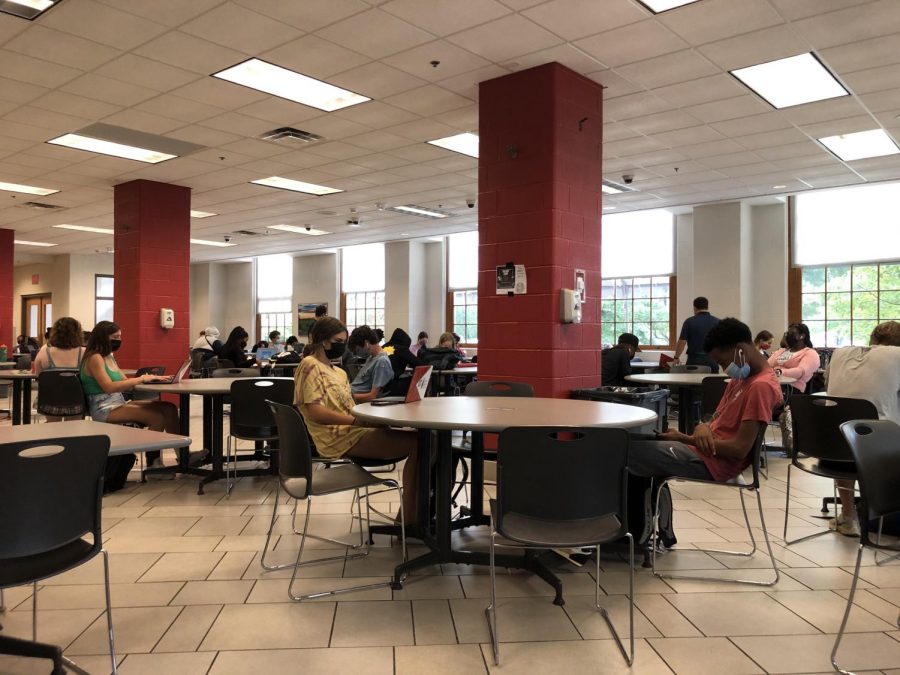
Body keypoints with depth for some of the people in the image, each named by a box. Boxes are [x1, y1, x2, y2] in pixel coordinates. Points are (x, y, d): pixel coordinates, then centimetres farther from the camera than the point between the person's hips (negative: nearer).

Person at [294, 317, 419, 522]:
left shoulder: (339, 372, 24)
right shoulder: (310, 366, -3)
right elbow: (315, 412, -14)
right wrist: (358, 420, -20)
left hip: (352, 430, 9)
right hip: (338, 437, -9)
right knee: (417, 443, -20)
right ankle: (409, 519, -16)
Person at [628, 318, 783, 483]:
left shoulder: (761, 386, -17)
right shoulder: (741, 379, 14)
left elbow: (739, 449, -21)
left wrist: (683, 438, -13)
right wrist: (703, 427, -8)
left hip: (711, 462, -10)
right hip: (712, 451, 10)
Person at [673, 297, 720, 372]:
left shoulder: (689, 321, -4)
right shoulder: (717, 322, 2)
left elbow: (682, 342, -6)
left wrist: (676, 357, 8)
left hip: (694, 361, -1)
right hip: (712, 361, 2)